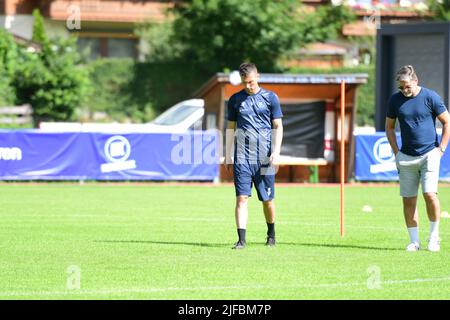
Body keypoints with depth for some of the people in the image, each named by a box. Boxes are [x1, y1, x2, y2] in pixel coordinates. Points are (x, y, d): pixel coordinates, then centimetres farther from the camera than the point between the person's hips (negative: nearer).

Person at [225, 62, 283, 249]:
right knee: (241, 197, -9)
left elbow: (278, 127, 4)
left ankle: (271, 234, 28)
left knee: (267, 199, 6)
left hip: (264, 157, -1)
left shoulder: (270, 98, 4)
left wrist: (276, 152, -8)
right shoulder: (235, 100, 9)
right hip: (242, 156, 1)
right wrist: (228, 157, 12)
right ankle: (241, 239, -11)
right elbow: (230, 128, 15)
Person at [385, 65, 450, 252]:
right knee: (408, 200, 1)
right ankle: (414, 241, 11)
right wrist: (396, 152, 6)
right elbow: (389, 127, 15)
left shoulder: (430, 97, -5)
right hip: (406, 157, 3)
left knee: (430, 194, -16)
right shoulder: (395, 100, 4)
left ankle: (434, 237, 0)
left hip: (429, 154, -3)